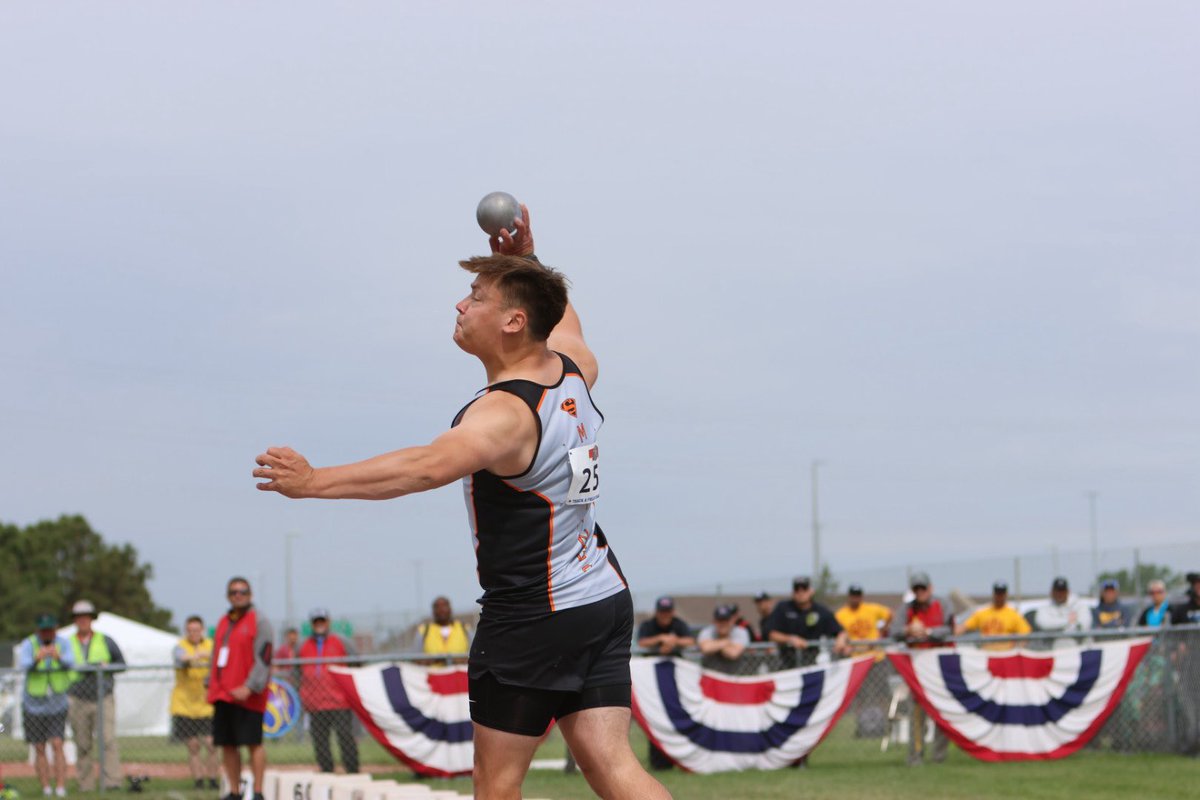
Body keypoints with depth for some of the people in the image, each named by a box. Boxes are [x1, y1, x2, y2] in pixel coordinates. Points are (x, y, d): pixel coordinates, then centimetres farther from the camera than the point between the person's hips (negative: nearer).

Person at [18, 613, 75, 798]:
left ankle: (61, 788, -14)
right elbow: (23, 665, -30)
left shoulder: (63, 643, -7)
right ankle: (46, 789, 10)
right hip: (33, 705, 0)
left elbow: (70, 663, -25)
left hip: (57, 704, 0)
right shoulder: (28, 645, -12)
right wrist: (37, 658, -52)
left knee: (57, 745, -11)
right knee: (39, 749, 3)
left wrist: (58, 656, -48)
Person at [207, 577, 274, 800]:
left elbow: (263, 658, -11)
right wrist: (211, 684, 14)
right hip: (222, 695, 7)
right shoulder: (223, 623, 18)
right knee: (227, 745, 6)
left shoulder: (259, 622, -3)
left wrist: (249, 687, -19)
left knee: (253, 744, -6)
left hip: (247, 696, -7)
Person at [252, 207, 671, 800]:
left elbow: (429, 466, -41)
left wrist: (314, 481, -45)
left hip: (531, 619, -8)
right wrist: (526, 261, 19)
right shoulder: (573, 367, 4)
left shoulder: (506, 414, -22)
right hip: (605, 600, 8)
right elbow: (558, 314, 31)